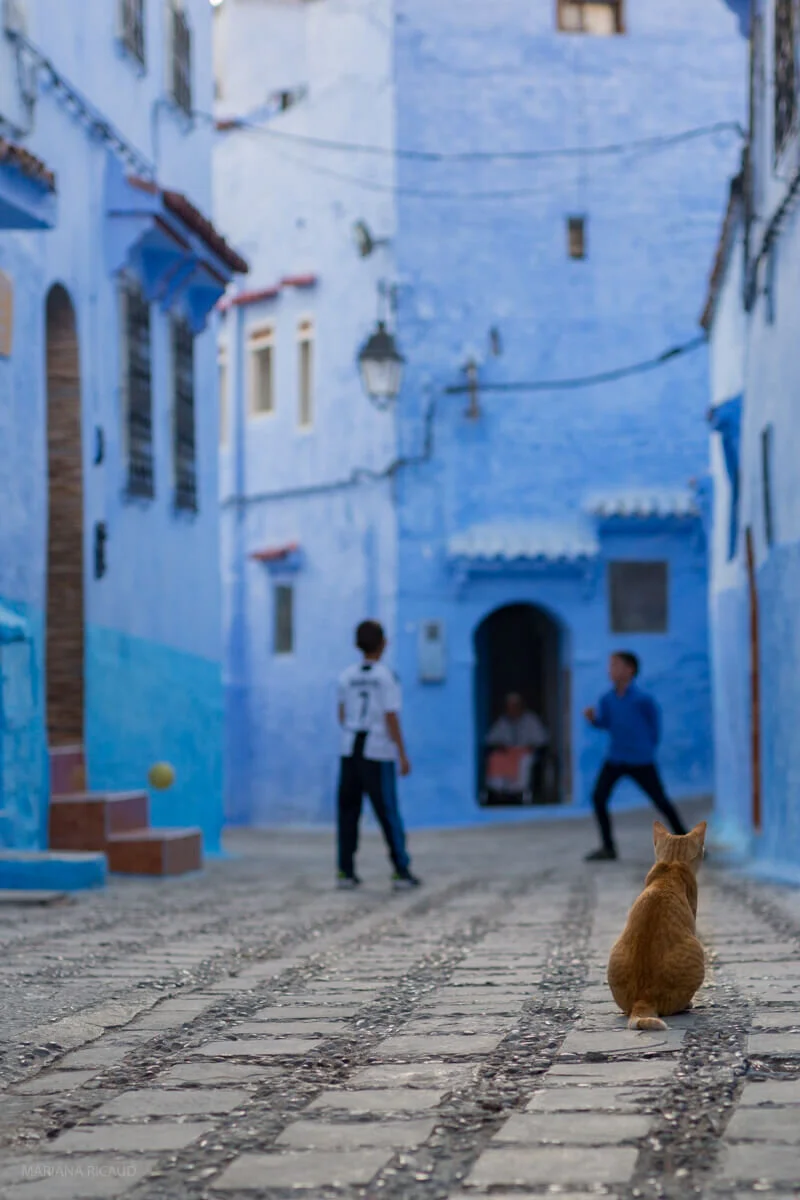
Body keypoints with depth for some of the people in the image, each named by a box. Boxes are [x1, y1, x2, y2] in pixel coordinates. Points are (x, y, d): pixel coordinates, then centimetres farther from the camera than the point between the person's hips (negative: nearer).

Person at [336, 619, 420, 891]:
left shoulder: (347, 677, 6)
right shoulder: (387, 677, -7)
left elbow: (342, 716, 12)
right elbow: (392, 718, -11)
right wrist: (403, 755, -7)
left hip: (350, 751, 4)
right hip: (378, 752, -4)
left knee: (348, 810, 7)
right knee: (388, 813, 1)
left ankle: (346, 871, 3)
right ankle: (402, 871, 3)